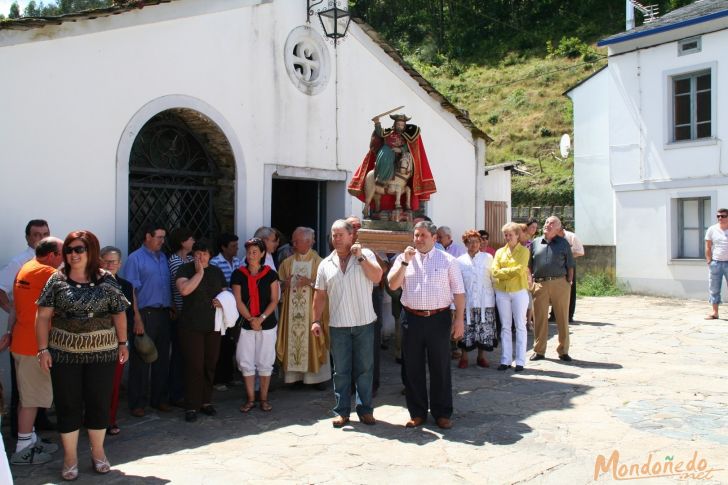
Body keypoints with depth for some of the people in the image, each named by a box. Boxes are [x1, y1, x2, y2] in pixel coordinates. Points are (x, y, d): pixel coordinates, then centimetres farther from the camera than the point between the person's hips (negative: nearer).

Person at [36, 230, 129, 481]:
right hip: (64, 354, 0)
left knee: (99, 403, 9)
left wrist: (122, 343, 6)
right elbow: (43, 316, -1)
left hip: (102, 353, 0)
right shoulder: (57, 280, -1)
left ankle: (98, 451, 27)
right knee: (67, 404, 7)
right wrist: (43, 349, -6)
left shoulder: (107, 280, 0)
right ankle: (70, 457, 22)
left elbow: (119, 314, 6)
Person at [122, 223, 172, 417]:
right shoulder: (135, 259, -5)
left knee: (162, 358, 11)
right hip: (145, 313, -6)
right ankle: (137, 403, 10)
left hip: (163, 313, 6)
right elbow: (130, 290, -10)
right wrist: (137, 319, -16)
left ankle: (159, 398, 22)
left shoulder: (163, 257, 14)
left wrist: (171, 308, 8)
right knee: (141, 360, 1)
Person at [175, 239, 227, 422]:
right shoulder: (185, 269, -3)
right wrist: (199, 272, -17)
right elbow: (184, 289, -21)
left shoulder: (216, 271, 12)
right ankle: (191, 406, 4)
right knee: (194, 366, -5)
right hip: (191, 326, -4)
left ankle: (206, 401, 23)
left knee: (210, 365, 9)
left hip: (213, 325, 5)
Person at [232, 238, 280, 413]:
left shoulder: (270, 274, 0)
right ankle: (250, 399, 15)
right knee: (246, 362, 3)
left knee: (265, 362, 4)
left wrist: (261, 318, -15)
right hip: (245, 325, 1)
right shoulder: (238, 274, 1)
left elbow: (274, 300, -3)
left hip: (267, 325, -1)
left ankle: (264, 399, 16)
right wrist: (250, 319, -14)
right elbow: (238, 301, -3)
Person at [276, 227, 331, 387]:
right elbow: (279, 284, 14)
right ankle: (295, 374, 11)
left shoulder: (318, 262, -4)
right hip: (292, 309, 4)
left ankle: (317, 376, 8)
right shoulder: (287, 262, 9)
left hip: (312, 309, -3)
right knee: (292, 338, 3)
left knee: (312, 340, -1)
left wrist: (310, 282, -18)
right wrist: (285, 283, -8)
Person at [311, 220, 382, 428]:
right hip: (338, 325, 2)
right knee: (341, 371, 7)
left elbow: (377, 277, -13)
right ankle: (342, 412, 16)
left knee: (365, 369, 5)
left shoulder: (365, 255, 2)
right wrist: (316, 320, 4)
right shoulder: (326, 264, 9)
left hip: (364, 323, -2)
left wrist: (360, 257, -13)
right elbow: (320, 295, 10)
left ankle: (365, 410, 16)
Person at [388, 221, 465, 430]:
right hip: (412, 319, 2)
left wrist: (459, 319, -5)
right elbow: (392, 285, -4)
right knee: (412, 368, 8)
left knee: (440, 368, 6)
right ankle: (417, 413, 22)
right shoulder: (404, 258, 8)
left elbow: (459, 292, 1)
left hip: (439, 319, -2)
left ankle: (442, 413, 19)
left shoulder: (448, 260, 3)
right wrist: (405, 262, -12)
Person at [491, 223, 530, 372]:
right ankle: (505, 360, 12)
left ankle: (520, 361, 6)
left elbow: (520, 269, -14)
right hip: (502, 292, 4)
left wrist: (504, 271, -6)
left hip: (519, 291, -3)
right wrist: (513, 271, -9)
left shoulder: (523, 251, 1)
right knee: (505, 327, 7)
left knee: (520, 326, 2)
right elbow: (495, 272, -1)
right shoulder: (500, 252, 11)